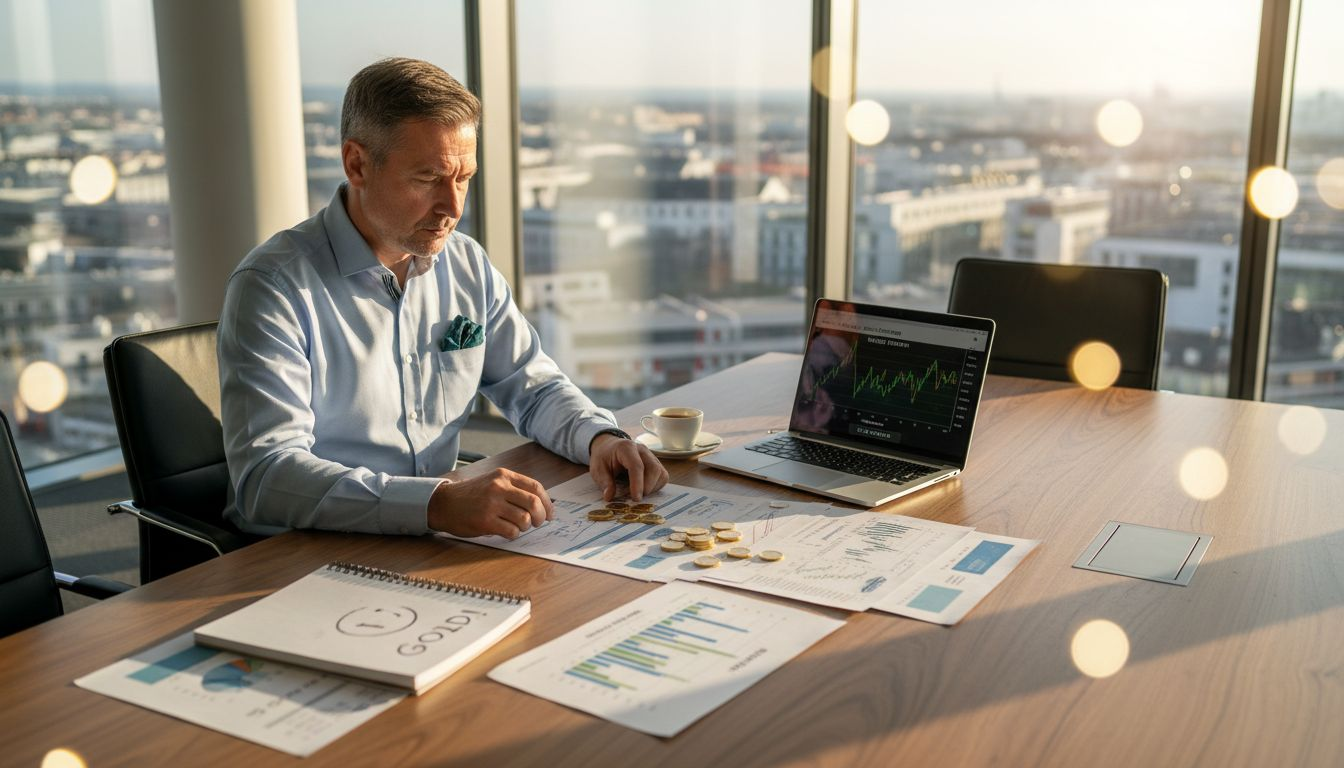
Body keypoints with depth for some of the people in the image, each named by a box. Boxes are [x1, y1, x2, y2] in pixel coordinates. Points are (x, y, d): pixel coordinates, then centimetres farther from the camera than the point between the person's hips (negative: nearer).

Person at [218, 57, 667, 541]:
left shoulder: (467, 265, 6)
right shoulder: (273, 285, -14)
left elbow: (534, 387, 16)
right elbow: (264, 475, -24)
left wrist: (600, 438, -5)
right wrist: (438, 503, -36)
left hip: (437, 548, 5)